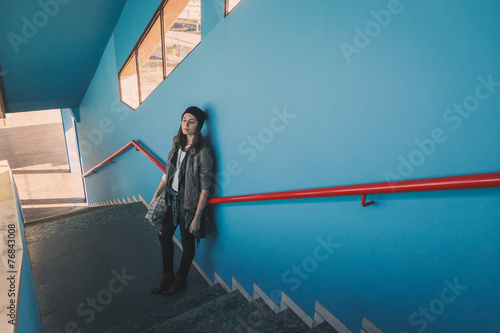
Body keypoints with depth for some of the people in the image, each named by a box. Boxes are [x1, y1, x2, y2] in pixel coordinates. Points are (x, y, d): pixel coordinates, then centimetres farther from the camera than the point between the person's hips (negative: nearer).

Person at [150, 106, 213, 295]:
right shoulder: (176, 142, 1)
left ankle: (181, 280, 35)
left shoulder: (202, 152, -20)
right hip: (171, 198, 7)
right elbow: (168, 172, 10)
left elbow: (205, 189, -18)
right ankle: (167, 276, 39)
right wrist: (156, 195, 10)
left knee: (187, 242, 12)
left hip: (189, 203, -7)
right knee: (164, 235, 17)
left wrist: (197, 217, -17)